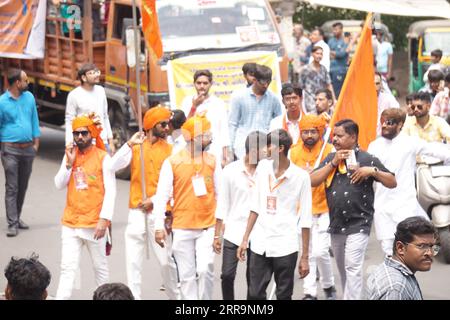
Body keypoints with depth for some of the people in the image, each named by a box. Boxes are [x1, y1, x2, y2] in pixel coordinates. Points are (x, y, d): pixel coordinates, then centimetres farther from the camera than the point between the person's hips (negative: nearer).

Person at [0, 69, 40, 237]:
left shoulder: (29, 97, 6)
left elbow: (34, 120, 11)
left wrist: (36, 142, 7)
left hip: (28, 148, 5)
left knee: (23, 187, 11)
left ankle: (17, 217, 24)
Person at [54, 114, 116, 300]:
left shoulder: (103, 158, -6)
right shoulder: (69, 155, 8)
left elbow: (110, 191, -9)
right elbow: (59, 185, 4)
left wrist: (104, 219, -16)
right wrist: (69, 163, -8)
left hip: (94, 223, -3)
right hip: (71, 222, 3)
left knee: (100, 267, 11)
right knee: (67, 268, -3)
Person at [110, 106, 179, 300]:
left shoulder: (169, 150, 2)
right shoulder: (135, 147, 6)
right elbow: (113, 166, -6)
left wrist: (155, 200, -12)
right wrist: (129, 144, -13)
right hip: (136, 211, 2)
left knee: (166, 260, 1)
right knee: (133, 261, 1)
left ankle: (174, 296, 19)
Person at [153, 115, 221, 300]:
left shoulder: (213, 161, 4)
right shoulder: (172, 162, -3)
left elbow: (220, 193, 8)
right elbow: (161, 196, -3)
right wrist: (159, 227, -6)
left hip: (207, 227, 1)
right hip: (182, 229, -1)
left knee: (205, 269, -11)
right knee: (187, 274, 5)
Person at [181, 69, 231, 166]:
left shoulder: (219, 103, 6)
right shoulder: (187, 101, 6)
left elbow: (224, 132, 6)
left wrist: (225, 157, 2)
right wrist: (194, 106, -10)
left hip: (215, 154, 0)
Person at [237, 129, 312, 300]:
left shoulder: (301, 176, -7)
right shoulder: (263, 167, 4)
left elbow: (305, 220, -4)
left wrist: (305, 257, -4)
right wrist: (245, 239, 10)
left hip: (285, 247, -4)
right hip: (259, 245, 4)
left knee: (284, 296, 4)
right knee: (255, 295, 4)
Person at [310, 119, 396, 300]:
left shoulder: (366, 159, -4)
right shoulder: (331, 158, 12)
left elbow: (392, 183, -2)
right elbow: (312, 181, 0)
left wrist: (373, 171, -17)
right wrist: (333, 163, -7)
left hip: (358, 225, -6)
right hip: (336, 224, 6)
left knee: (353, 267, -15)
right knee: (343, 269, 16)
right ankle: (349, 296, 30)